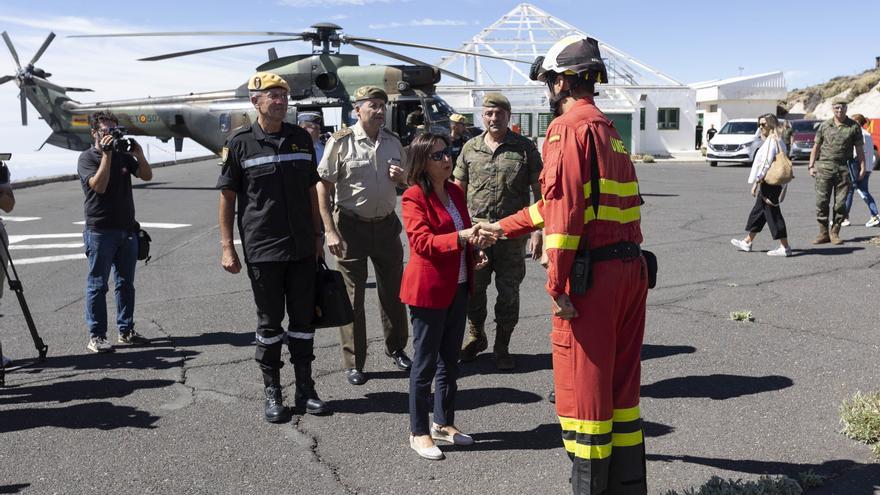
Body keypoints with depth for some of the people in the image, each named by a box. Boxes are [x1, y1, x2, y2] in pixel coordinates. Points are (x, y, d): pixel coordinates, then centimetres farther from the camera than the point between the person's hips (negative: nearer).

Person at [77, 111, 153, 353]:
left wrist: (138, 152, -9)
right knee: (98, 284, -2)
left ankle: (126, 330, 18)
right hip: (100, 231, -5)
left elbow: (146, 175, 4)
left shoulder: (123, 155, 13)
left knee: (126, 283, 10)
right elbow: (99, 185, -17)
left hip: (127, 229, 5)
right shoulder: (87, 158, -2)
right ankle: (96, 336, 3)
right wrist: (107, 154, -18)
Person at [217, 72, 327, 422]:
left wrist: (318, 235, 11)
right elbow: (227, 197, -2)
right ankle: (272, 393, 20)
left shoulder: (301, 138, 7)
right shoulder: (240, 143, -4)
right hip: (262, 249, -3)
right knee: (269, 323, 7)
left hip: (302, 248, 4)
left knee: (303, 319, 10)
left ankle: (305, 389, 23)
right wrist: (227, 247, -6)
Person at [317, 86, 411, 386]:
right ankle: (353, 363, 15)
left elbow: (406, 177, 19)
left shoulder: (393, 141, 4)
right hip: (352, 226, -4)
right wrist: (330, 231, -17)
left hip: (386, 225, 5)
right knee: (352, 296, 3)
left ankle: (396, 348, 33)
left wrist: (401, 176, -7)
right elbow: (323, 187, -11)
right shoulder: (341, 142, -11)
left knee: (393, 291, 14)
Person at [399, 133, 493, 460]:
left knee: (450, 359, 16)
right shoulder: (414, 197, -12)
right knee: (425, 362, 2)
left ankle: (444, 423, 30)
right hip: (428, 289, -8)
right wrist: (461, 237, -35)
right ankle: (419, 433, 15)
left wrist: (474, 253, 5)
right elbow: (422, 241, -22)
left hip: (457, 287, 8)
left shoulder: (455, 192, 12)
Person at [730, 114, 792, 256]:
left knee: (773, 214, -6)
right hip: (769, 183, 10)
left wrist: (755, 183, -17)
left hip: (769, 183, -10)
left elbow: (766, 164, -21)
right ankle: (747, 242, 27)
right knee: (758, 211, 17)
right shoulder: (777, 141, 15)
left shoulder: (771, 141, -15)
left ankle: (785, 247, -3)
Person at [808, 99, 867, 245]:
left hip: (843, 168, 0)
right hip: (824, 167, 1)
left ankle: (834, 233, 9)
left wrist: (862, 168, -1)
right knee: (821, 201, -3)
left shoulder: (854, 126, 5)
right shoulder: (824, 126, 8)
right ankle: (823, 233, 4)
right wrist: (811, 166, 4)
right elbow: (816, 147, 11)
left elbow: (859, 150, 6)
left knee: (841, 203, 0)